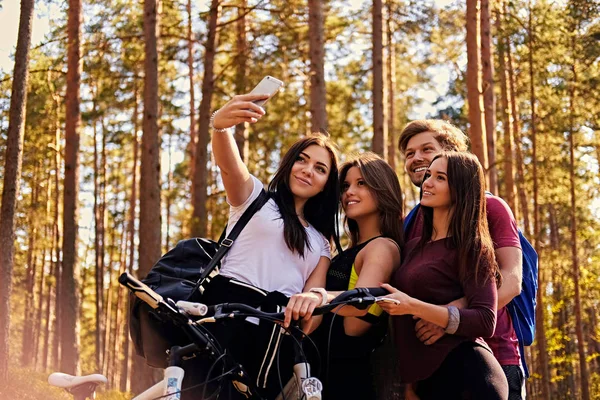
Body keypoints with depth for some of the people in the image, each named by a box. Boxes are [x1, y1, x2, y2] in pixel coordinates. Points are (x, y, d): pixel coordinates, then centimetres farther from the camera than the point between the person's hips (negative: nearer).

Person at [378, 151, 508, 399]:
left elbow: (485, 321, -17)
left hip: (466, 376, -7)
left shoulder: (471, 247, -7)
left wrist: (412, 307, -22)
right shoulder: (413, 247, 12)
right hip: (426, 379, 7)